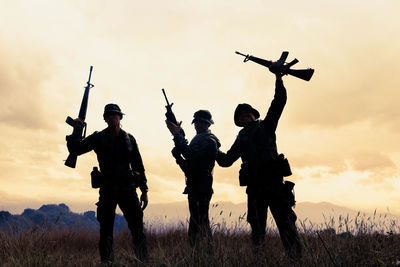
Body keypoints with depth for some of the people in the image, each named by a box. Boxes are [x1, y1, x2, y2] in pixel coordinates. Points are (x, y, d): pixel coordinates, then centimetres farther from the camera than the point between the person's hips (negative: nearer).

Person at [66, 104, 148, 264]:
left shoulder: (129, 139, 11)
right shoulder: (98, 138, 6)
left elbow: (139, 166, 13)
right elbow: (75, 149, 1)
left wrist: (144, 190, 8)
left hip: (128, 188, 1)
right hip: (107, 189, -1)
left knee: (137, 226, -1)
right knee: (106, 228, 0)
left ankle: (145, 260, 7)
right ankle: (106, 261, 9)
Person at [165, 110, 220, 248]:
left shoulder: (209, 141, -8)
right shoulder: (197, 140, 23)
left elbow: (192, 155, -25)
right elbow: (188, 167, 22)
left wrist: (177, 135, -23)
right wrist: (177, 155, 5)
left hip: (201, 188, -10)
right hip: (194, 187, 10)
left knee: (198, 226, -12)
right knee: (200, 224, 15)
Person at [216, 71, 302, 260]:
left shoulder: (265, 126, 12)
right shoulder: (241, 139, 21)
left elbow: (279, 102, 2)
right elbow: (226, 160, 26)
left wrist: (278, 79, -7)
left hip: (274, 181, -4)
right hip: (254, 186, 4)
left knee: (286, 222, -8)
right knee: (257, 227, 8)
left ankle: (297, 258, -8)